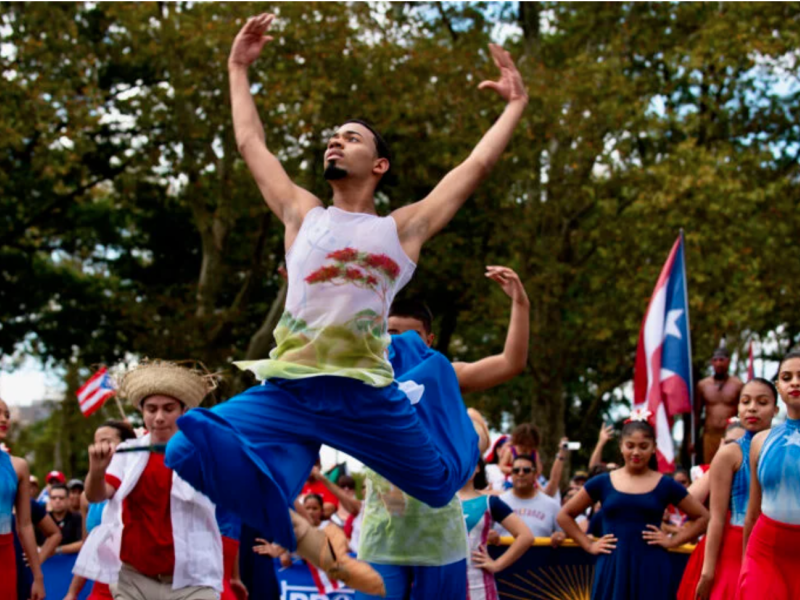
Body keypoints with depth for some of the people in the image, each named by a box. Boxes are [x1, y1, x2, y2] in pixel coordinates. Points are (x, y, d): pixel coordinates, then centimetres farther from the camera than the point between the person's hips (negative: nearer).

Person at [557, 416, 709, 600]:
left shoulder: (665, 486, 6)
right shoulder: (603, 483, 7)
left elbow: (702, 517, 12)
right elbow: (564, 516, 14)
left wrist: (673, 541, 2)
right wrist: (589, 545, 5)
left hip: (651, 571, -1)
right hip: (612, 570, 1)